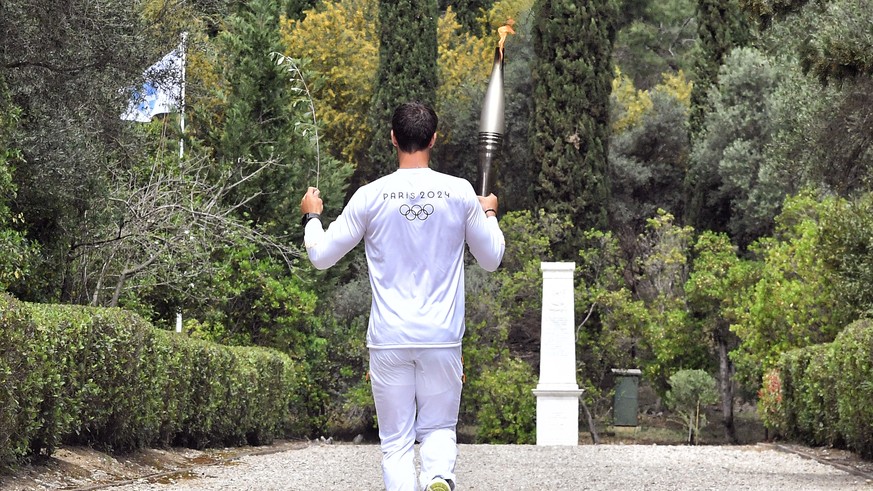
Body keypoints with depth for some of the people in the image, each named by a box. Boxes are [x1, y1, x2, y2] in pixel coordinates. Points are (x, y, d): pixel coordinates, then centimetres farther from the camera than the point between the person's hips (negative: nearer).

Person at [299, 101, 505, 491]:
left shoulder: (371, 196, -4)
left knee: (396, 441, 7)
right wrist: (489, 214, 29)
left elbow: (321, 256, 5)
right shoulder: (460, 193, -1)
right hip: (442, 339, 1)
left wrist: (312, 216, 25)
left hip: (388, 340, -1)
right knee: (439, 428, 13)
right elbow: (492, 259, 11)